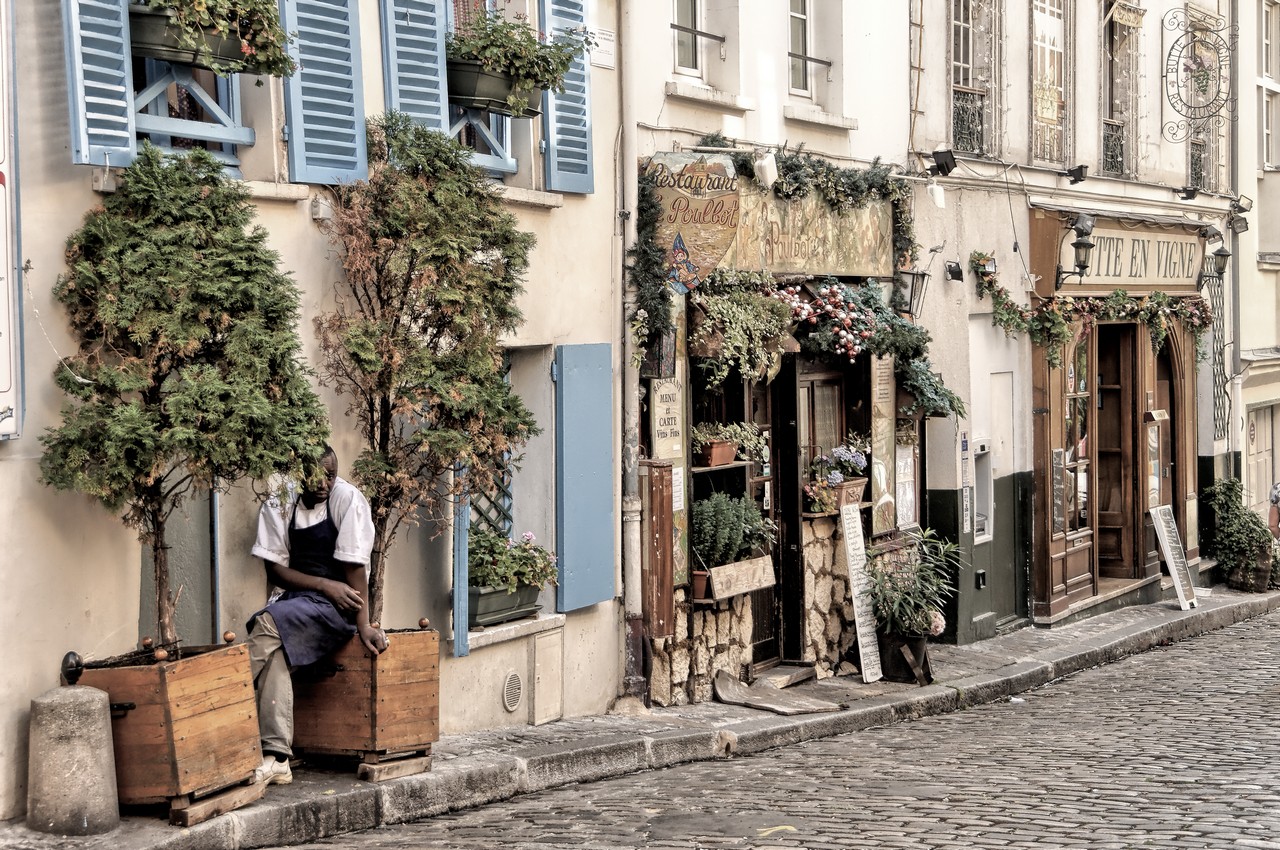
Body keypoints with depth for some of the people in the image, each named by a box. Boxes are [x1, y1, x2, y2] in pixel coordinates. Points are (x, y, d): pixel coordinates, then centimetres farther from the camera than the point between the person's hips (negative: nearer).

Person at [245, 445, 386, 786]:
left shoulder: (347, 498, -9)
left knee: (269, 623, -29)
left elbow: (355, 566, -14)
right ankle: (275, 757, -31)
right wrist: (325, 585, -16)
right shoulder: (278, 505, 1)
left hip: (338, 607, -4)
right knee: (275, 650, -28)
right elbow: (275, 569, -1)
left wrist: (364, 626, -20)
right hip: (295, 600, 4)